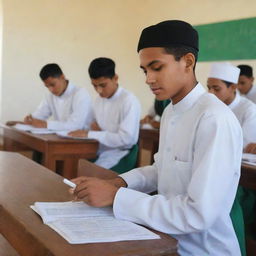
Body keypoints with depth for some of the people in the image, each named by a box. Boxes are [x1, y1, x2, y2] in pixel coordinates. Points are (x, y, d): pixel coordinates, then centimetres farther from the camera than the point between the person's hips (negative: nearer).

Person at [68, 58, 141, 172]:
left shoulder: (129, 101, -13)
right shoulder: (99, 100, 12)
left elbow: (126, 139, -20)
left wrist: (89, 134, -19)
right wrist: (94, 127, -5)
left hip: (118, 158, -7)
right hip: (98, 153, 7)